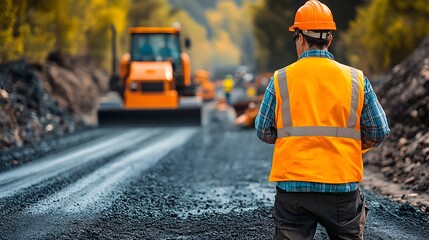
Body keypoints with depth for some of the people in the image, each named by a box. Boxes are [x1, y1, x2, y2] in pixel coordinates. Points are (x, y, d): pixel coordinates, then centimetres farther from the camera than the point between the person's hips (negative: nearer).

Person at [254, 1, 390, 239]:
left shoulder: (280, 79, -1)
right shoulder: (356, 79, 0)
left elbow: (264, 132, 5)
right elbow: (379, 132, 4)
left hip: (292, 185, 0)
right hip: (342, 185, 0)